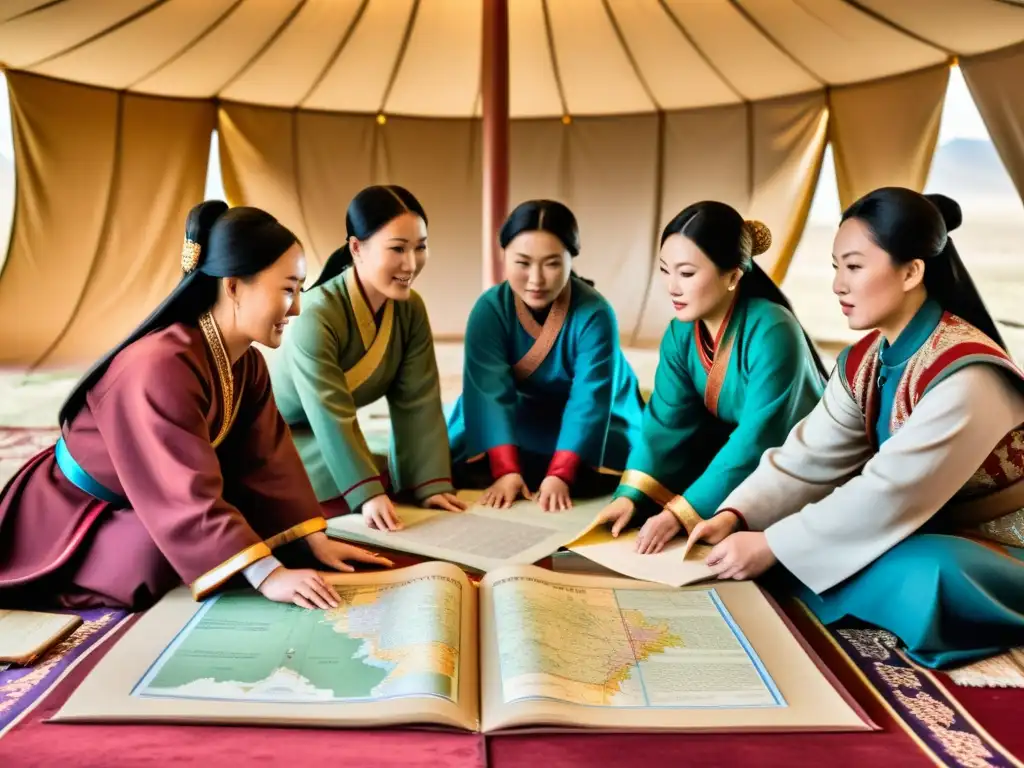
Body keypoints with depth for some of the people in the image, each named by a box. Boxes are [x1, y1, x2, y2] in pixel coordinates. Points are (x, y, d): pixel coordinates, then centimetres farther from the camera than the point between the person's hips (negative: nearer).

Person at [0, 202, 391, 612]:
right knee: (158, 559, -31)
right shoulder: (160, 368, -34)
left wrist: (316, 541, -11)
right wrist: (268, 575, -41)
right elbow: (188, 495, -37)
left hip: (147, 510, 8)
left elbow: (266, 458, -5)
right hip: (65, 518, -7)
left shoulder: (247, 362, -5)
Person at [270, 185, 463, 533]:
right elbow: (332, 417, -35)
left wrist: (431, 483, -22)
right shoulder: (316, 318, -31)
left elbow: (417, 402, -15)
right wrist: (368, 494, -43)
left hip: (328, 440, 7)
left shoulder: (411, 309, -10)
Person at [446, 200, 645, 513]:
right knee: (467, 469, -18)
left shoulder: (594, 314, -27)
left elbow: (589, 399, -32)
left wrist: (559, 475, -42)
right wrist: (507, 470, -39)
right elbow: (491, 390, -29)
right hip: (519, 420, 1)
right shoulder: (489, 309, -21)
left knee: (604, 477, -25)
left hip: (591, 427, -1)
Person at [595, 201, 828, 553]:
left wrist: (679, 515, -32)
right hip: (735, 467, 6)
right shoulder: (680, 333, -7)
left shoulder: (771, 332, -28)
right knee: (644, 509, -7)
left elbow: (756, 442, -30)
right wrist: (630, 496, -25)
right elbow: (667, 423, -10)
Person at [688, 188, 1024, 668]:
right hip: (926, 528, 7)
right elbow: (810, 458, -9)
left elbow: (891, 493, -32)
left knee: (917, 579, -37)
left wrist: (772, 546, -30)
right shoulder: (862, 362, -3)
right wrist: (734, 516, -23)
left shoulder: (965, 376, -28)